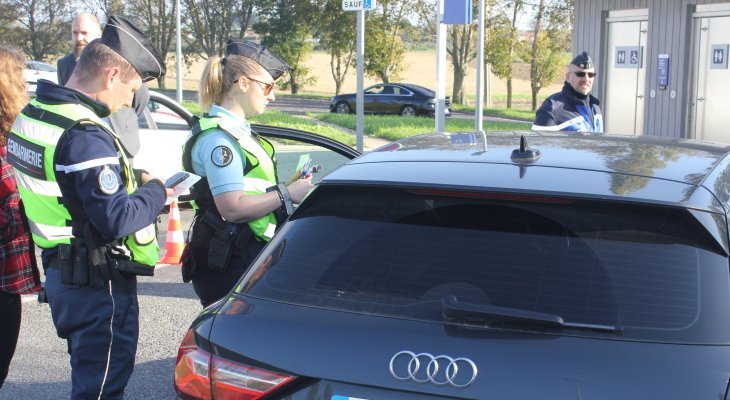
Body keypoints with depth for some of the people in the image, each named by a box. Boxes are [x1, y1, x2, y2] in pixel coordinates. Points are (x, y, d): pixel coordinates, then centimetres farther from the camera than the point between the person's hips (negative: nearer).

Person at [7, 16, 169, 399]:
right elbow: (116, 220, -28)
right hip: (99, 281, -9)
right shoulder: (85, 136, -24)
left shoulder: (34, 113, 6)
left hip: (62, 271, 9)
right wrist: (155, 191, -10)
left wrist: (134, 186, 3)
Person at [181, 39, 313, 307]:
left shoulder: (236, 130, 15)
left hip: (249, 255, 10)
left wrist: (286, 186, 7)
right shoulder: (218, 138, -17)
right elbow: (232, 208, -26)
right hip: (228, 265, -10)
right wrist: (286, 194, -17)